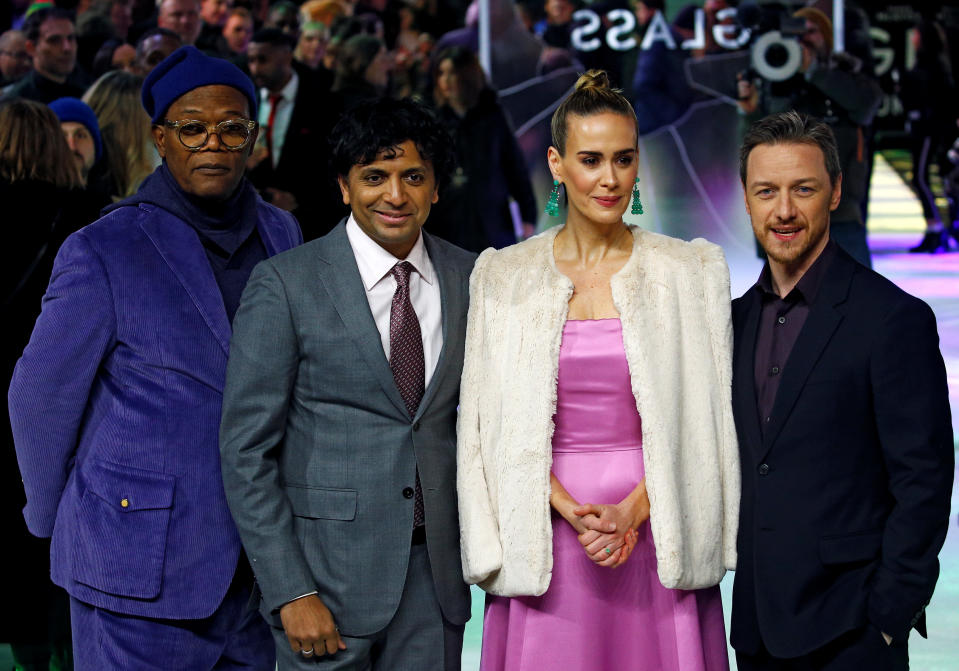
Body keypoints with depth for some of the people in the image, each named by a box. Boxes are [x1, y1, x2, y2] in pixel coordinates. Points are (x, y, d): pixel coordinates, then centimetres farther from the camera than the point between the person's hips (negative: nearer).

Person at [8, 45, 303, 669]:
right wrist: (55, 520, 9)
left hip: (257, 568, 5)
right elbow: (40, 398, -2)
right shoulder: (103, 253, -9)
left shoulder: (281, 235, 9)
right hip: (143, 570, -5)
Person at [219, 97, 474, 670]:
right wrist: (290, 592, -12)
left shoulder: (471, 279, 6)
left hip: (437, 573, 3)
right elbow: (246, 450, -7)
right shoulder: (285, 283, -5)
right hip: (329, 575, -3)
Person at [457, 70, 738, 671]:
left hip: (656, 536, 0)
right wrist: (570, 510, -11)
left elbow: (703, 420, 1)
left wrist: (634, 509, -12)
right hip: (546, 544, 1)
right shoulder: (505, 277, 6)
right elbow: (493, 429, 3)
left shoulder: (690, 271, 4)